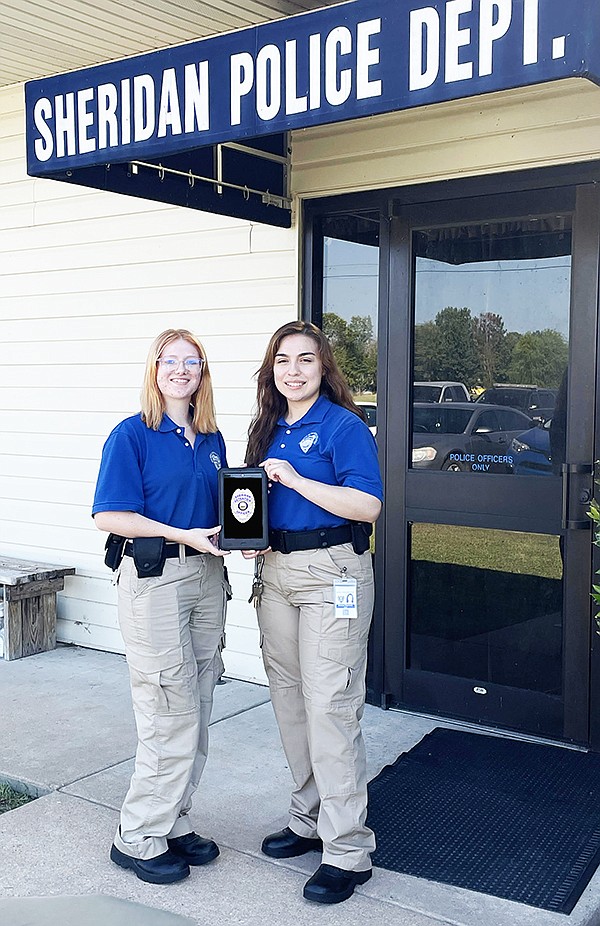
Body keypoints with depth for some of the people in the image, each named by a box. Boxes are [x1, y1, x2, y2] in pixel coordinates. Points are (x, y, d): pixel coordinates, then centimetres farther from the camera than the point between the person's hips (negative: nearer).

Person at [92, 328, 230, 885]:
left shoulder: (211, 440, 12)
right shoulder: (133, 434, -8)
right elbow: (109, 516, -14)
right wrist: (182, 535, -20)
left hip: (207, 575, 7)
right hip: (154, 578, -7)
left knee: (195, 714, 12)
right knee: (172, 717, -4)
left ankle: (173, 824, 27)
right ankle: (139, 838, 13)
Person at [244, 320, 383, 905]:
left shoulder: (344, 426, -9)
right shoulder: (268, 430, 13)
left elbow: (368, 505, -18)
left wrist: (296, 480, -21)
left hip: (332, 574, -8)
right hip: (276, 571, 8)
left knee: (329, 707, -7)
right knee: (289, 699, 13)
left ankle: (348, 851, 3)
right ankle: (309, 820, 29)